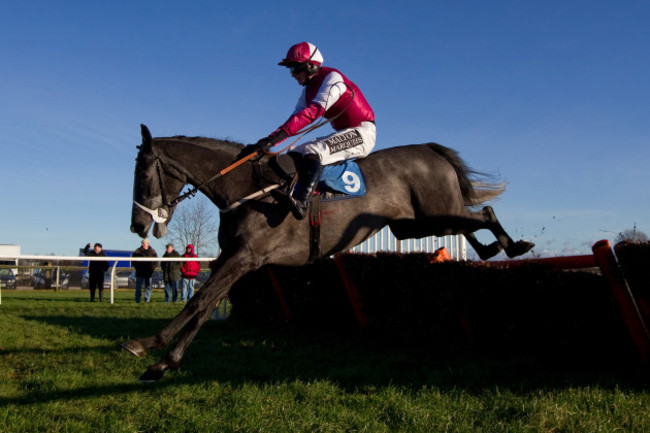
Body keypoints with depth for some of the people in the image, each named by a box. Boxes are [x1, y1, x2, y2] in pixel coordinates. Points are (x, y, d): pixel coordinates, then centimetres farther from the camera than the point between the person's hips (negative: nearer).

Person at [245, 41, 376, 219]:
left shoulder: (332, 78, -15)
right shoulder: (308, 89, 13)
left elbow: (312, 112, -29)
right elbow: (297, 118, 4)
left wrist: (273, 138, -36)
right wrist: (267, 141, -13)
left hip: (362, 133, -10)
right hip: (343, 133, 10)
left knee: (313, 151, -32)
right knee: (294, 152, 6)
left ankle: (301, 202, -47)